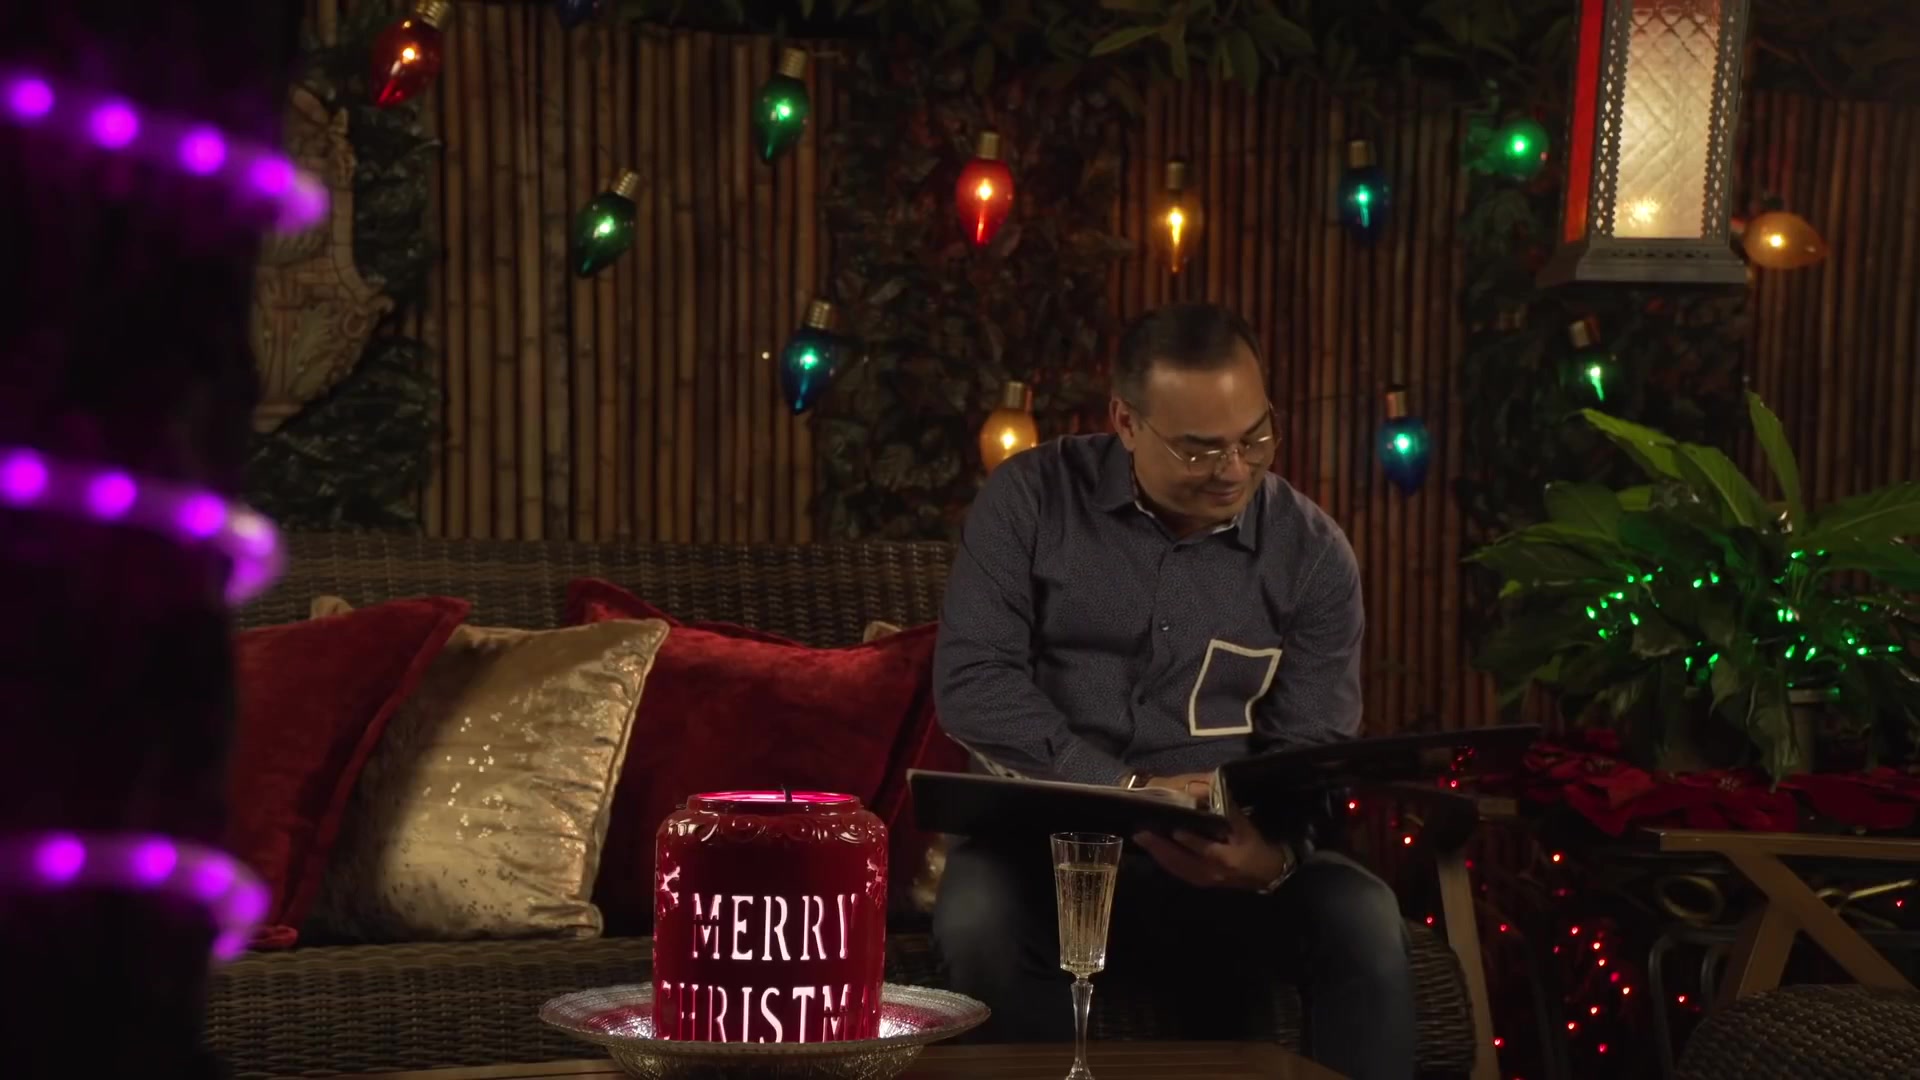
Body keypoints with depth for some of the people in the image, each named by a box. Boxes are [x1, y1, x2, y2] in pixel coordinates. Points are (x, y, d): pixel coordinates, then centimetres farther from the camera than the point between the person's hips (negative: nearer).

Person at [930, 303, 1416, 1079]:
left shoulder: (1313, 552, 1)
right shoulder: (1031, 498, -2)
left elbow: (1312, 756, -2)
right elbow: (972, 680, -10)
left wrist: (1275, 855, -26)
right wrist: (1126, 792, -22)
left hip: (1231, 862, 1)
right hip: (1048, 841, -1)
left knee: (1365, 919, -28)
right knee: (980, 910, -34)